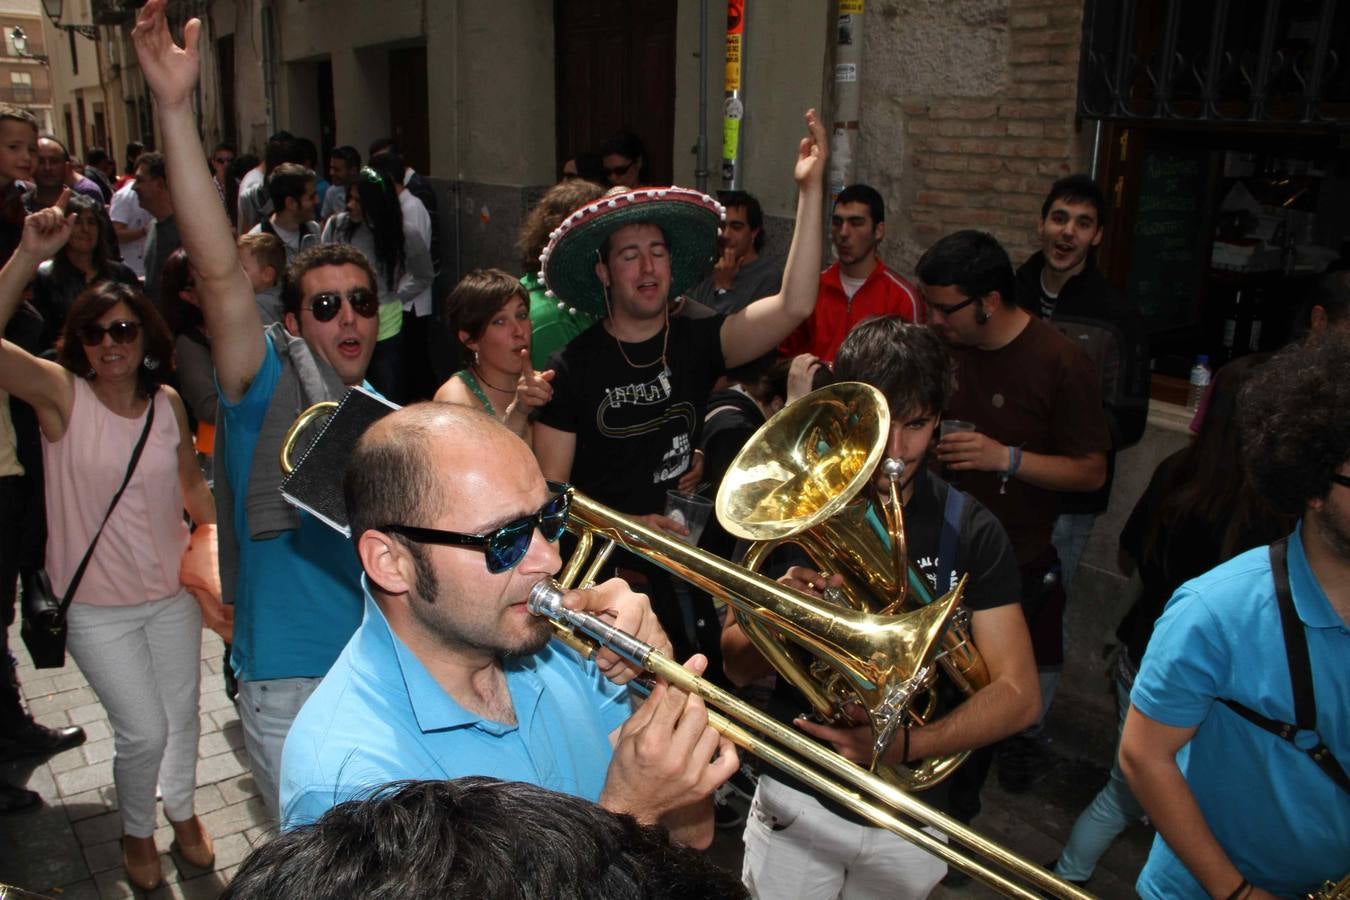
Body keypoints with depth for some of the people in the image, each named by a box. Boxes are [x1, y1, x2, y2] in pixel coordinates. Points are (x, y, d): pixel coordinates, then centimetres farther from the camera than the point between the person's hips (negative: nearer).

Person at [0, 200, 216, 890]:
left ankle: (181, 811, 47)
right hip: (97, 606, -3)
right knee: (143, 733, 3)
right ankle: (136, 831, 34)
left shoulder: (168, 404, -3)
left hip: (172, 593, 4)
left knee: (182, 715, 18)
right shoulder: (61, 395, -14)